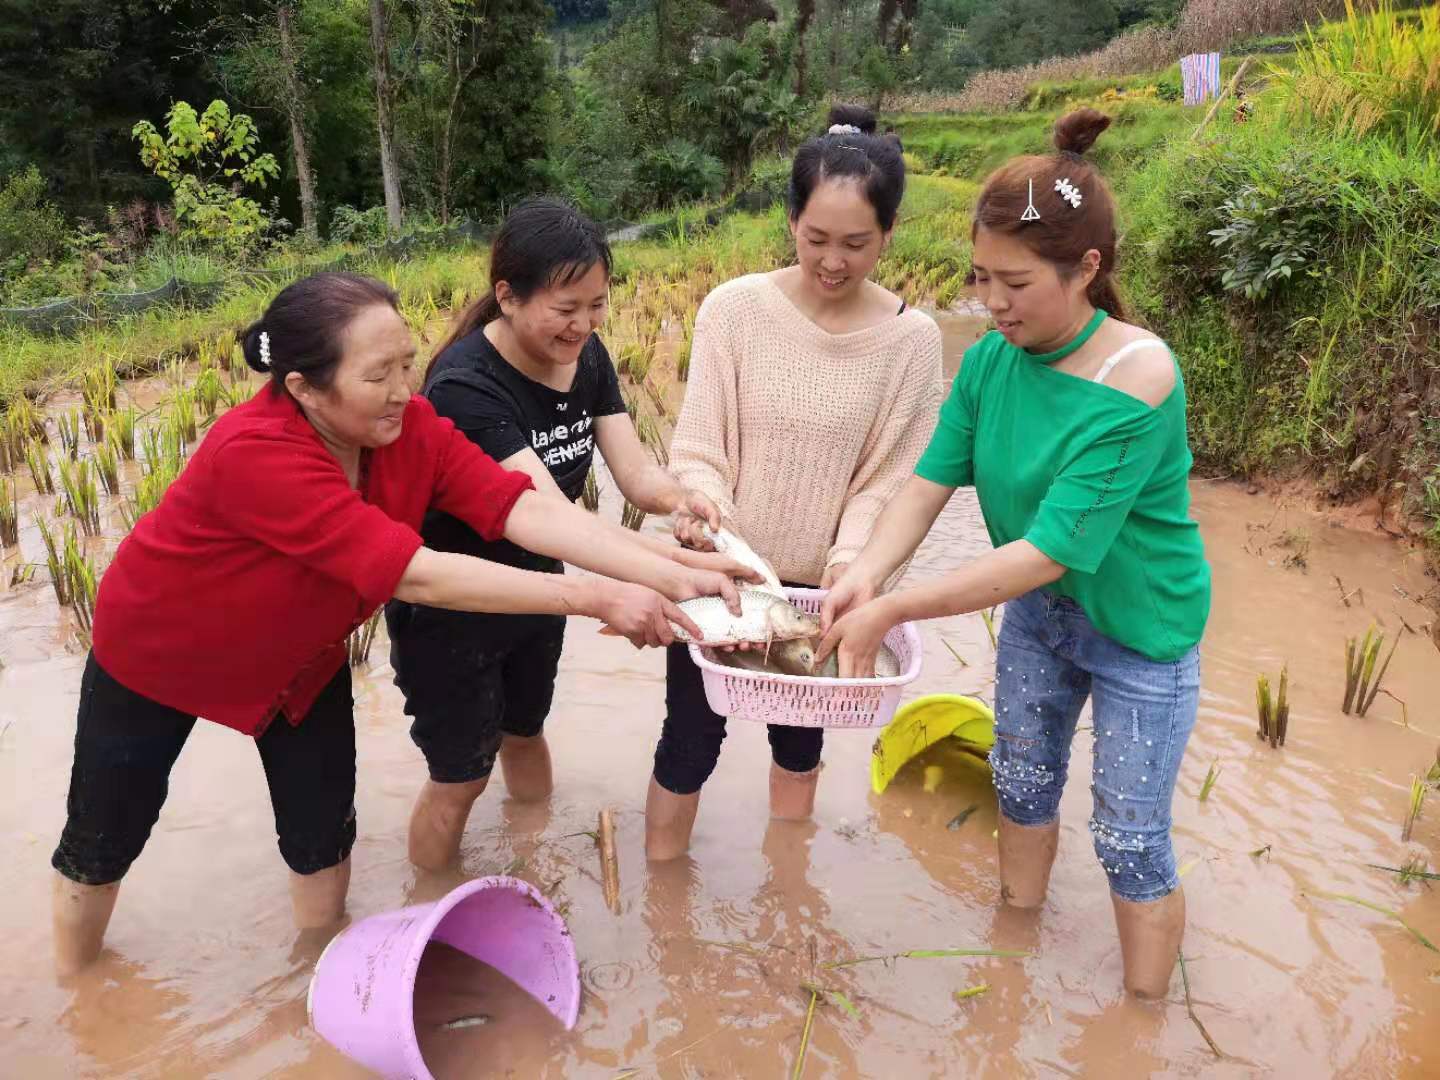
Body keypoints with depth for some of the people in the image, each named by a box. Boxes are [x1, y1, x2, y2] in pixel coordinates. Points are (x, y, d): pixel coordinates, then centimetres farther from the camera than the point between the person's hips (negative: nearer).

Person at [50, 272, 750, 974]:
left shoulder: (408, 427, -23)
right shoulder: (254, 453, -41)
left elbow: (524, 508, -31)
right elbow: (417, 575, -44)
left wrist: (671, 576, -42)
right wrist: (595, 601, -44)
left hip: (300, 652, 5)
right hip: (159, 653, -4)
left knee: (323, 836, 8)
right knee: (105, 840, 14)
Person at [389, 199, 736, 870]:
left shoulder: (585, 356, -9)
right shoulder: (465, 386, -32)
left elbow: (634, 470, -13)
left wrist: (681, 498, -36)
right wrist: (672, 564, -50)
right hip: (447, 613, -6)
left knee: (524, 733, 27)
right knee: (460, 777, 10)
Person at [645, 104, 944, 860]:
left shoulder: (911, 339, -11)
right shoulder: (735, 307, -13)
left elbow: (888, 479, -8)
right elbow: (696, 449, -11)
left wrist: (848, 557, -25)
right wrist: (704, 508, -31)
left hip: (817, 585, 2)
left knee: (799, 741, 23)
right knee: (691, 741, 12)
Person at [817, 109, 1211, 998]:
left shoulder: (1139, 379, -31)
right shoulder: (991, 359, -12)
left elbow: (1047, 551, -33)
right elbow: (931, 482, -14)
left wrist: (893, 611, -34)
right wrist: (865, 575, -33)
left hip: (1140, 631, -6)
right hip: (1037, 609, 6)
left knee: (1131, 841, 7)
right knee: (1023, 788, 23)